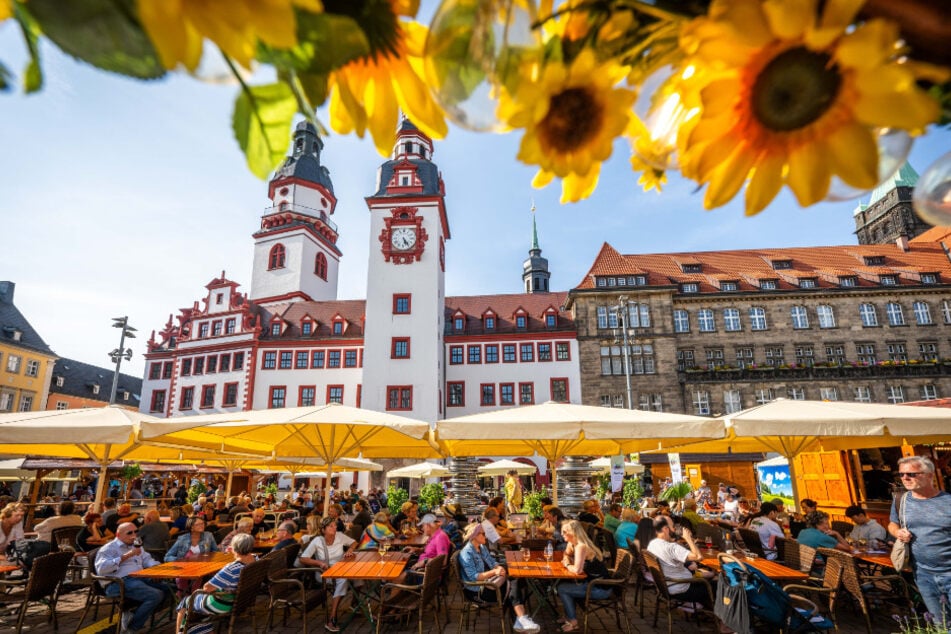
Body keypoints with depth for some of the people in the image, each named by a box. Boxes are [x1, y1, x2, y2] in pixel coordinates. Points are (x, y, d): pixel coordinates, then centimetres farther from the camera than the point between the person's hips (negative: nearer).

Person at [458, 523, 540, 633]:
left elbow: (492, 563, 11)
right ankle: (522, 619, -19)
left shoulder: (482, 547, 10)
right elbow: (474, 577, -24)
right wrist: (494, 572, -29)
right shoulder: (466, 553, -18)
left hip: (488, 582, 8)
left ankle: (521, 620, -25)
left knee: (514, 583, -17)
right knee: (512, 587, -20)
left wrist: (499, 568, -12)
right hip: (477, 590, -8)